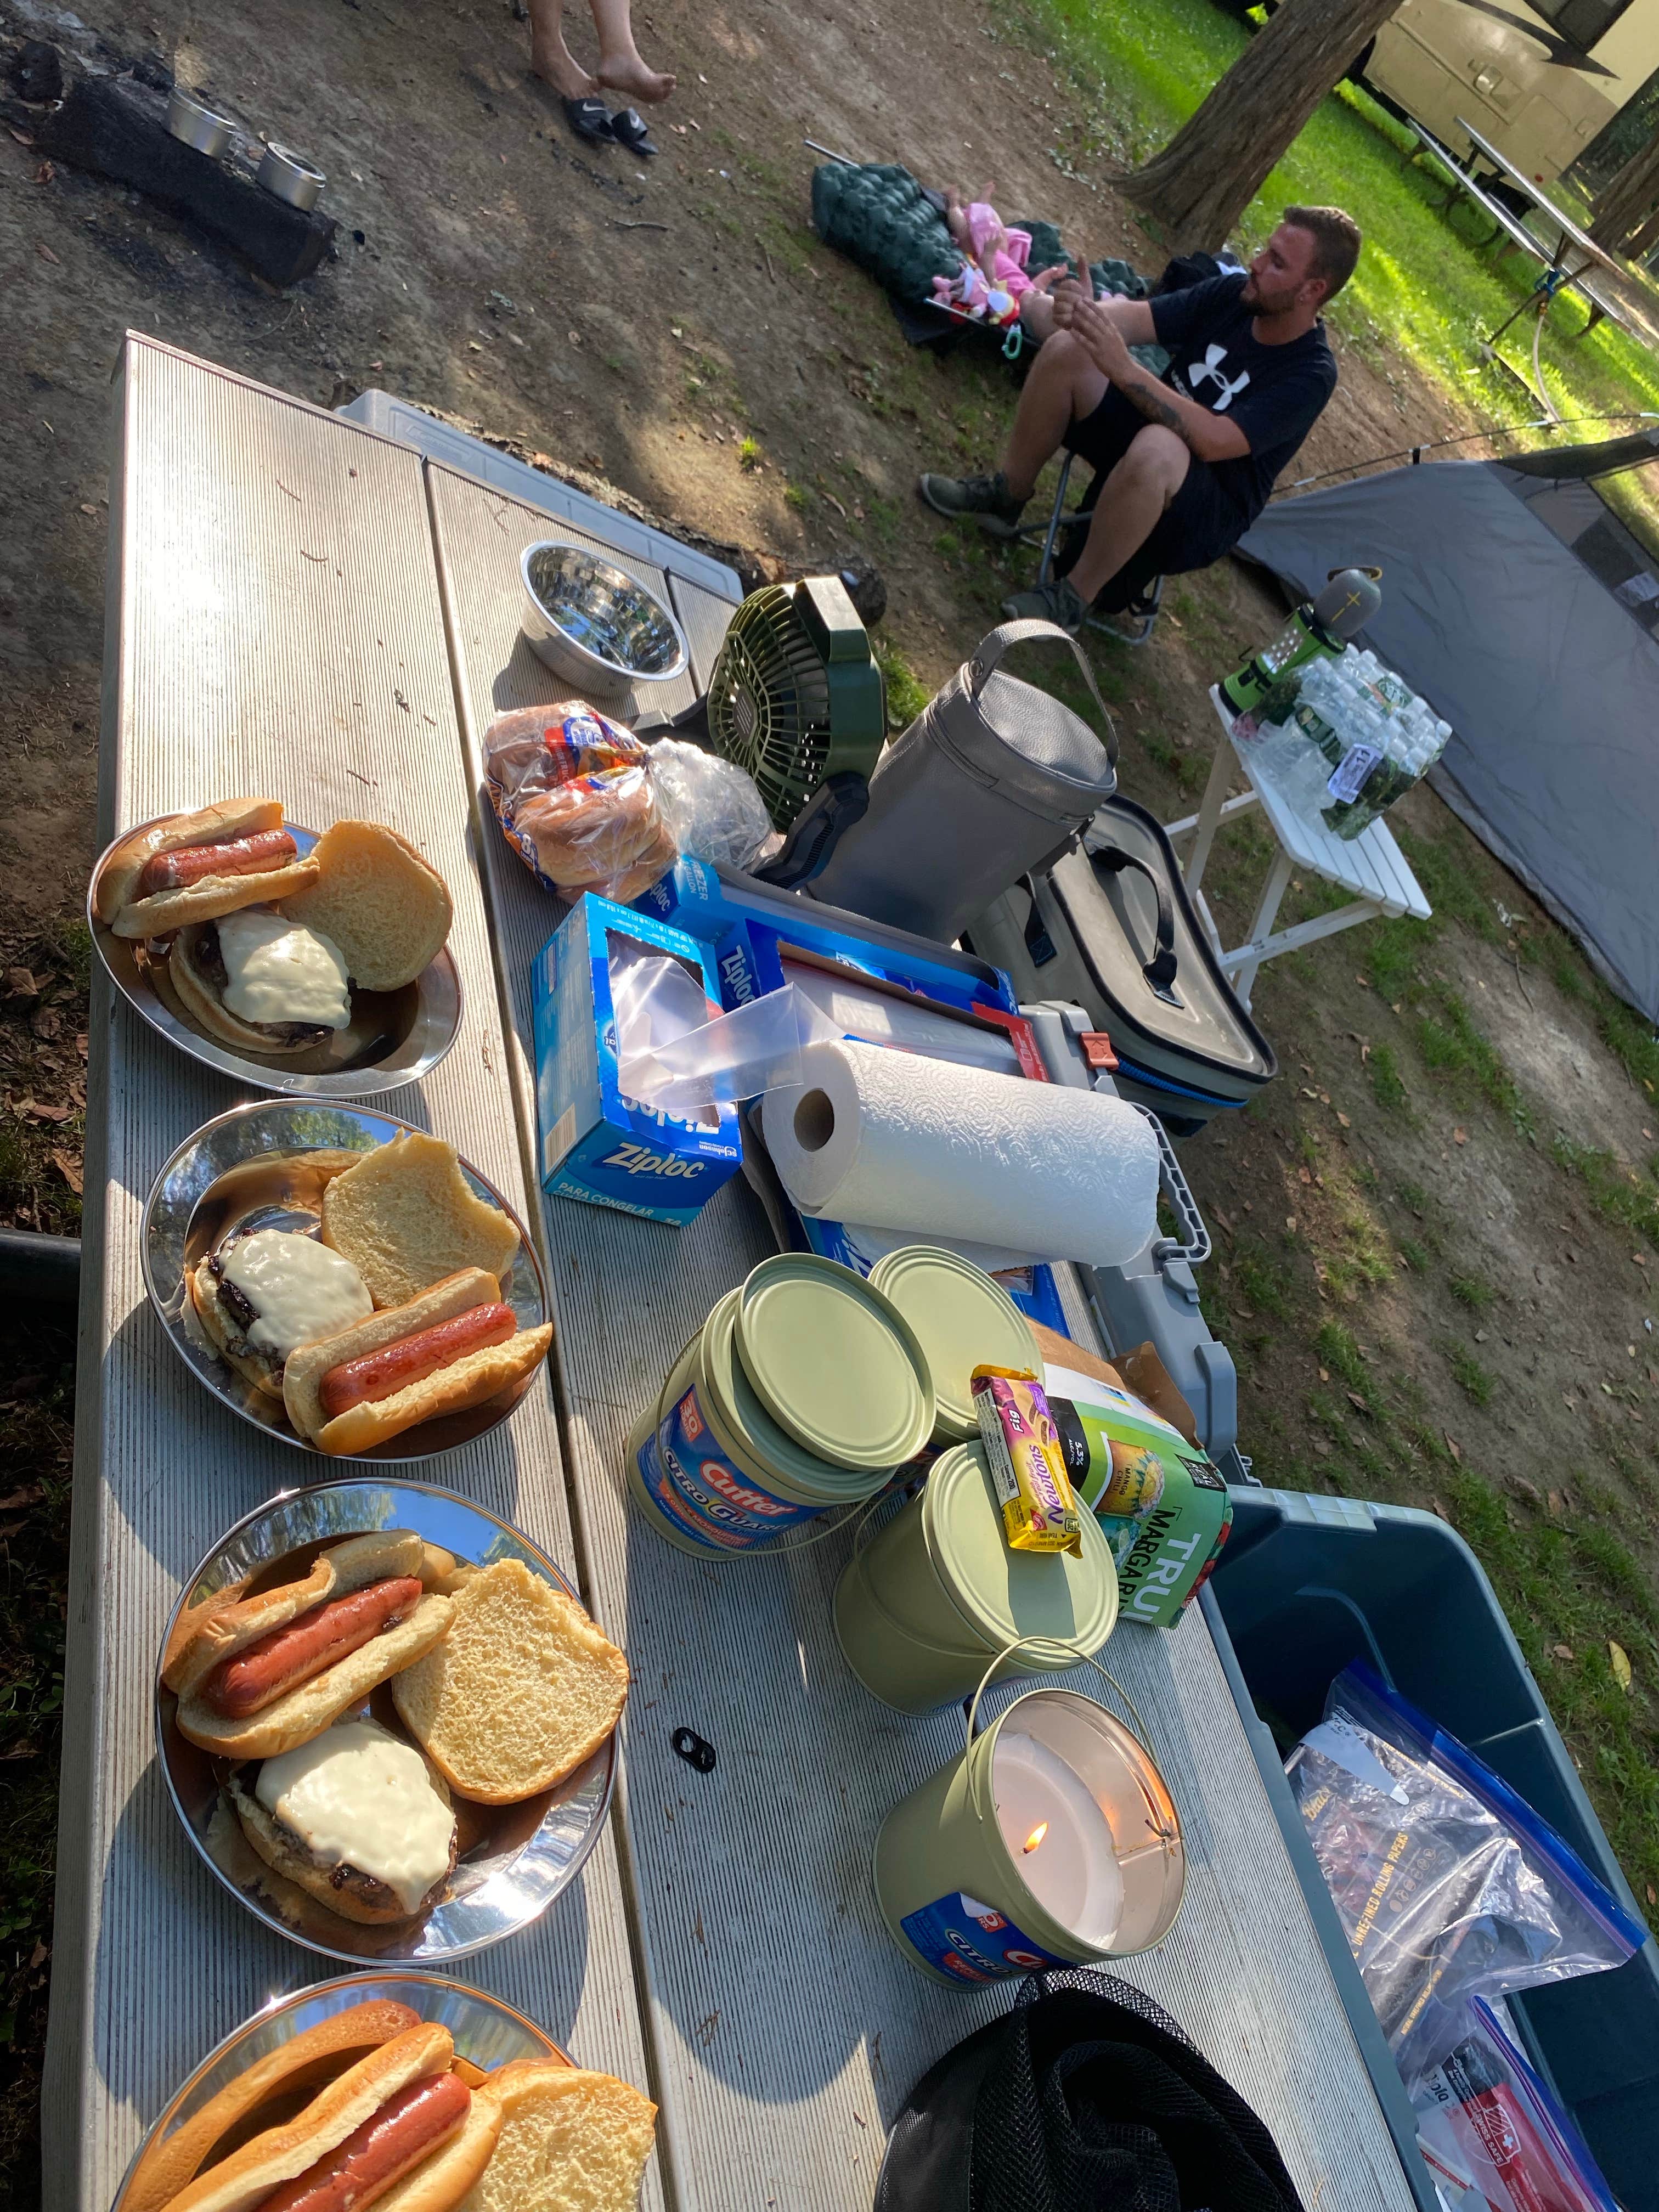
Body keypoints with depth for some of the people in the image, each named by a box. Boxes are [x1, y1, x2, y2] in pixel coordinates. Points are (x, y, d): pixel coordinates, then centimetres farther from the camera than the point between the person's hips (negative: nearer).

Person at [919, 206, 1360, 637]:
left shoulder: (1311, 374, -21)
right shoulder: (1235, 293, -2)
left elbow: (1213, 441, -34)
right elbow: (1136, 316, -9)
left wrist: (1124, 368, -41)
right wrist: (1083, 312, -33)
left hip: (1208, 512, -6)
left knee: (1157, 447, -42)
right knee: (1066, 348, -14)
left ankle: (1074, 598, -24)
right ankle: (1006, 496, 2)